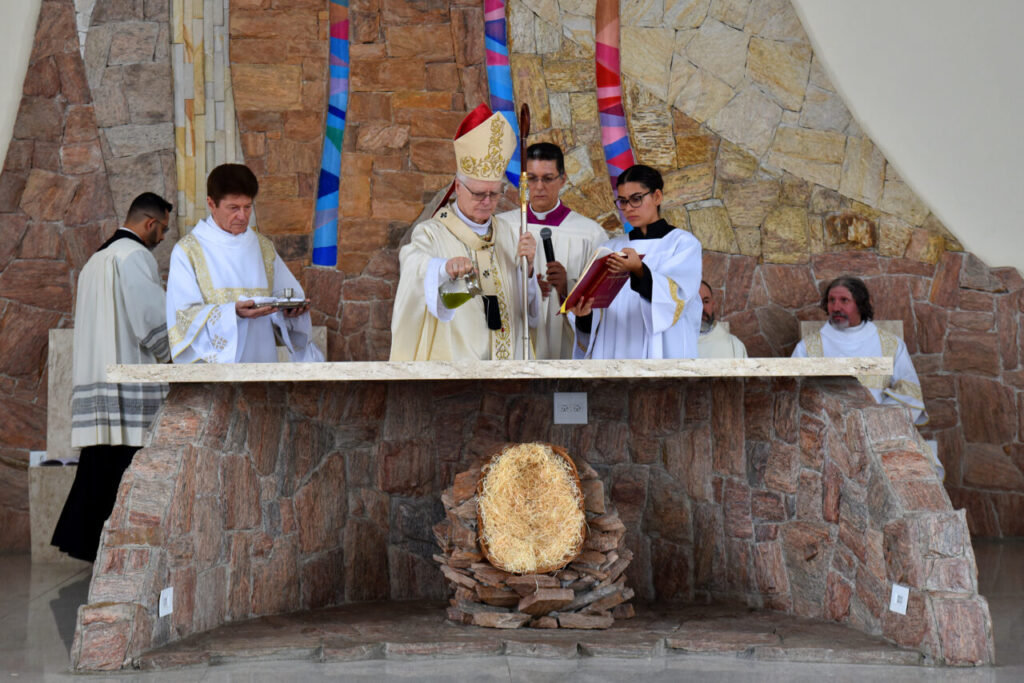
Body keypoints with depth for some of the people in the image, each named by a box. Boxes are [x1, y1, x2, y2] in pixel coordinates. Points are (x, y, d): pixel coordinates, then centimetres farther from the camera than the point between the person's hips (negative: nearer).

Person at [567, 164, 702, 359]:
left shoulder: (683, 243, 0)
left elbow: (675, 295, -17)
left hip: (662, 350, -3)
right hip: (615, 351, 3)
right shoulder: (610, 248, 12)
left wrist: (638, 270, -32)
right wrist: (584, 312, -18)